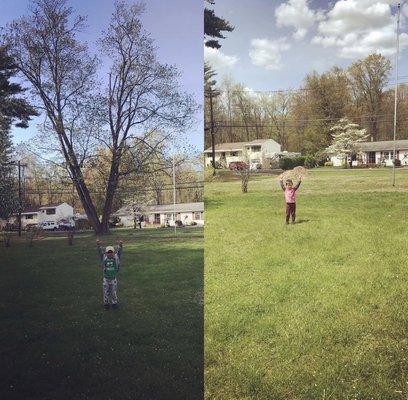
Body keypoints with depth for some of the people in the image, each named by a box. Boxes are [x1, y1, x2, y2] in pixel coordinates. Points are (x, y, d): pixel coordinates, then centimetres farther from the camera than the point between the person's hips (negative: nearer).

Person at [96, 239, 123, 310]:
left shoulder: (116, 257, -9)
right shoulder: (104, 257, -9)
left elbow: (119, 251, -25)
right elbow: (100, 251, -23)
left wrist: (120, 245, -46)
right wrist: (98, 245, -43)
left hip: (114, 279, 0)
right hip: (106, 279, 0)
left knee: (114, 292, 12)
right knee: (106, 292, 12)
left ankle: (114, 303, 29)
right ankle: (106, 303, 29)